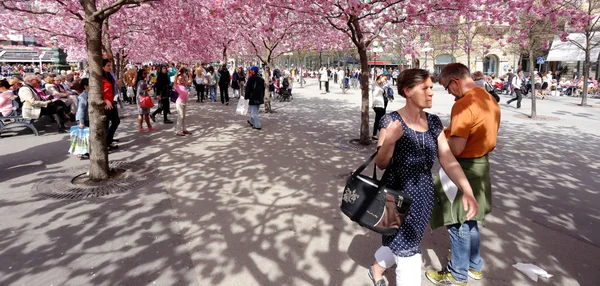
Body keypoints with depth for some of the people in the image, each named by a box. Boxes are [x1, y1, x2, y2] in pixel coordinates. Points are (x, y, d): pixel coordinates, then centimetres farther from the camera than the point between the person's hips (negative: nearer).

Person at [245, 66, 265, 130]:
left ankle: (257, 125, -7)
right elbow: (263, 89, 15)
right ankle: (252, 122, 37)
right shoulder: (261, 79, 10)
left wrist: (246, 97, -3)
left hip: (253, 98, -7)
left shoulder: (251, 78, -11)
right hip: (260, 98, 7)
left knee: (254, 112, -3)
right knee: (255, 111, 20)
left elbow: (248, 89, -11)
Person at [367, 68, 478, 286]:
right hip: (399, 196, -5)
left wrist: (467, 191, -16)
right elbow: (381, 164, -13)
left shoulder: (434, 122, 0)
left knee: (400, 244, 23)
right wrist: (389, 140, -32)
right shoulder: (391, 120, -15)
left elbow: (448, 160, -4)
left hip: (424, 196, 6)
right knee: (408, 254, 3)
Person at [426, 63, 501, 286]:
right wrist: (450, 134, 12)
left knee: (458, 223, 5)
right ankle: (473, 265, 38)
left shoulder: (464, 104, -24)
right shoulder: (489, 100, 7)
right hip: (481, 165, 10)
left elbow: (456, 148, -27)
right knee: (469, 219, 22)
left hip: (464, 169, -9)